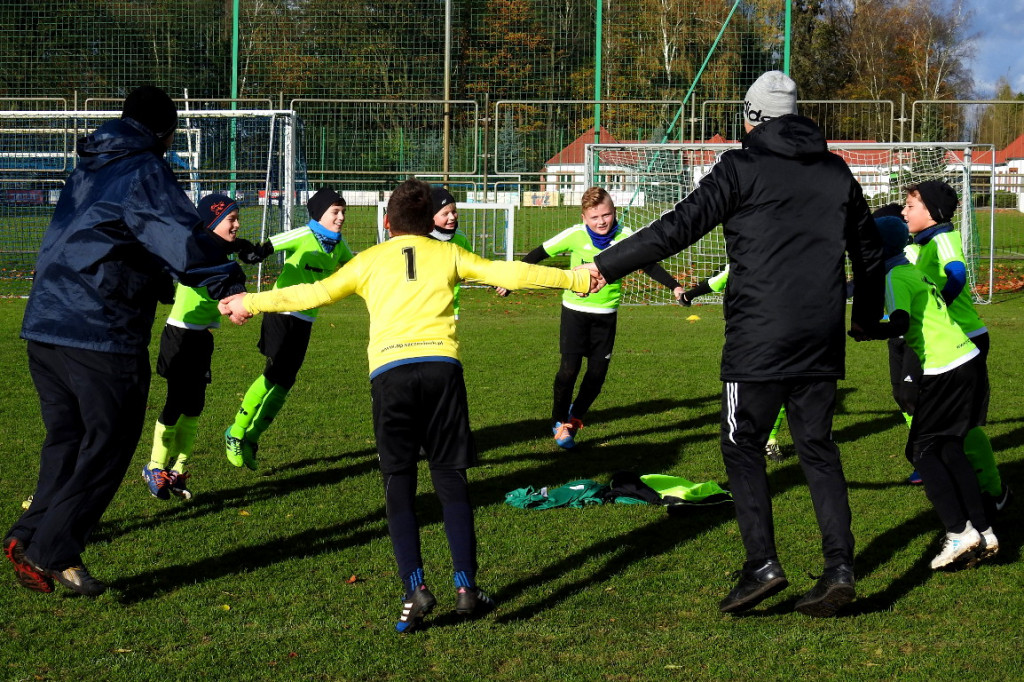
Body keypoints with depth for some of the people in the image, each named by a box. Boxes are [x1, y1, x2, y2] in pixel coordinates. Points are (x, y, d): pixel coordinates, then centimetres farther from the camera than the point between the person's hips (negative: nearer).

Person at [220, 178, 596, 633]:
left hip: (389, 370, 0)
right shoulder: (448, 254, 20)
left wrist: (251, 302, 30)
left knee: (399, 484, 4)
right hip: (441, 365, 0)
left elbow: (315, 293, 18)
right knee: (450, 478, 7)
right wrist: (575, 279, 29)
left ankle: (414, 588, -10)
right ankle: (465, 586, 0)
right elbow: (509, 274, 20)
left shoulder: (371, 260, 20)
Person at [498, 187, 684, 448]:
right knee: (569, 368, -10)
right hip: (575, 310, -2)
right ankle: (559, 422, 13)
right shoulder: (575, 235, -14)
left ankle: (574, 419, 27)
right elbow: (539, 254, -5)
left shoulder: (625, 237, -10)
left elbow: (649, 265, -2)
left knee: (598, 372, 3)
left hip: (606, 313, 2)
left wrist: (674, 286, -14)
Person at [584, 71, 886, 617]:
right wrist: (867, 316, 38)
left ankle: (762, 564, -7)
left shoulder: (743, 167, -5)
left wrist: (608, 264, -6)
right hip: (821, 341, 5)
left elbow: (682, 226, -11)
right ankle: (839, 567, 2)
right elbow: (869, 249, 22)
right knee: (817, 448, 10)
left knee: (743, 445, 4)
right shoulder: (835, 172, 13)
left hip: (759, 338, -5)